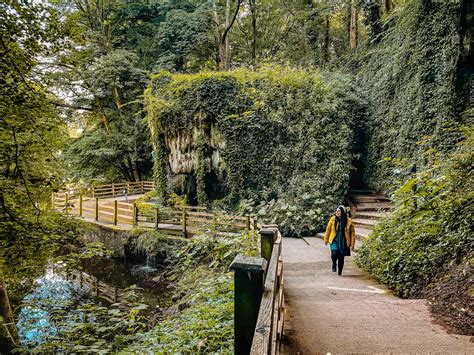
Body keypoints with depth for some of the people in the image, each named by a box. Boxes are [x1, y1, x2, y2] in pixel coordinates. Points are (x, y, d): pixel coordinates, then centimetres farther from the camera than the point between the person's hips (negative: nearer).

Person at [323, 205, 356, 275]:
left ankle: (339, 272, 25)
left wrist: (352, 244, -2)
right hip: (334, 241, 0)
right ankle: (334, 263, 14)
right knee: (334, 254, -20)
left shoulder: (349, 221, -3)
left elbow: (352, 233, 1)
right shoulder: (333, 219, -1)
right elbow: (328, 229, 8)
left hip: (344, 242, 0)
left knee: (341, 258, 5)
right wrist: (326, 240, 12)